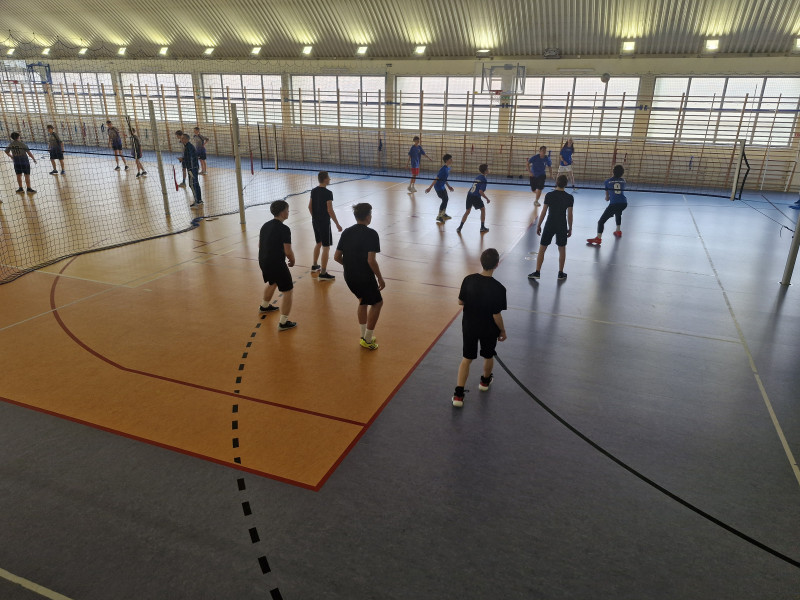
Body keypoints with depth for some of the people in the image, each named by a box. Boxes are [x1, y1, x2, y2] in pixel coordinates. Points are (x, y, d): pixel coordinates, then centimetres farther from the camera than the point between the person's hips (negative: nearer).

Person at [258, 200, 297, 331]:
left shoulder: (265, 225, 6)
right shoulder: (284, 229, -19)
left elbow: (260, 245, 15)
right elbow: (288, 251, -21)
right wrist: (292, 261, -2)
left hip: (263, 261, 9)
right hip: (277, 264, -9)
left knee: (272, 282, 34)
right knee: (287, 291, 1)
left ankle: (264, 306, 56)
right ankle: (283, 322, 2)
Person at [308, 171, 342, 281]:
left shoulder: (314, 191, 5)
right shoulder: (328, 193, -18)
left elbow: (310, 206, 11)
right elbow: (330, 210, -20)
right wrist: (337, 224, -14)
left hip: (315, 222, 8)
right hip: (324, 223, -8)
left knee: (318, 244, 25)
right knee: (326, 247, -2)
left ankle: (314, 266, 37)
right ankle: (323, 273, -2)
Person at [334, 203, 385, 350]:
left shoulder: (346, 232, 4)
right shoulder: (371, 234, -15)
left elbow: (336, 257, 4)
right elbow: (371, 260, -22)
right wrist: (380, 278, -11)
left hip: (349, 276, 7)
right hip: (365, 277, -7)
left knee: (363, 301, 27)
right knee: (377, 303, 14)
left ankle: (364, 336, 33)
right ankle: (367, 340, 14)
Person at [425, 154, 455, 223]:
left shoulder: (448, 168, 4)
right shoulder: (443, 169, -24)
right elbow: (436, 179, -24)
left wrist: (449, 187, 21)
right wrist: (430, 188, -22)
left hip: (442, 187, 9)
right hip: (438, 187, -9)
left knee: (446, 199, 20)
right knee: (444, 200, -7)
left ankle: (443, 214, 40)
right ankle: (439, 216, 3)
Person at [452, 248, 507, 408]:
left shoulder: (468, 280, -16)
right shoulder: (498, 288, -25)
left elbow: (460, 301, -4)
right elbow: (496, 315, -19)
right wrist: (502, 331, -3)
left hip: (469, 327, 2)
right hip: (489, 329, -2)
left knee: (467, 358, 13)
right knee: (488, 356, 24)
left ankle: (458, 394, 8)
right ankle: (485, 381, 50)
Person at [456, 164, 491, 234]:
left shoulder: (477, 177, 16)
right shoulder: (483, 179, -8)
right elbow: (480, 191, -17)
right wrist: (487, 199, -8)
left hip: (469, 195, 7)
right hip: (476, 197, -7)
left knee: (467, 211, 16)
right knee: (483, 209, 15)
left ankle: (460, 228, 9)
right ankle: (482, 228, 20)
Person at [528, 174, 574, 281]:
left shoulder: (549, 195, -8)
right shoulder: (569, 198, -6)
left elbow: (544, 212, -6)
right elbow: (569, 215, -3)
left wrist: (539, 225, 3)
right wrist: (570, 228, 9)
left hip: (549, 225, -1)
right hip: (562, 226, 1)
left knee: (542, 249, 8)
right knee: (562, 249, 15)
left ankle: (537, 272, 6)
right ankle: (561, 273, 22)